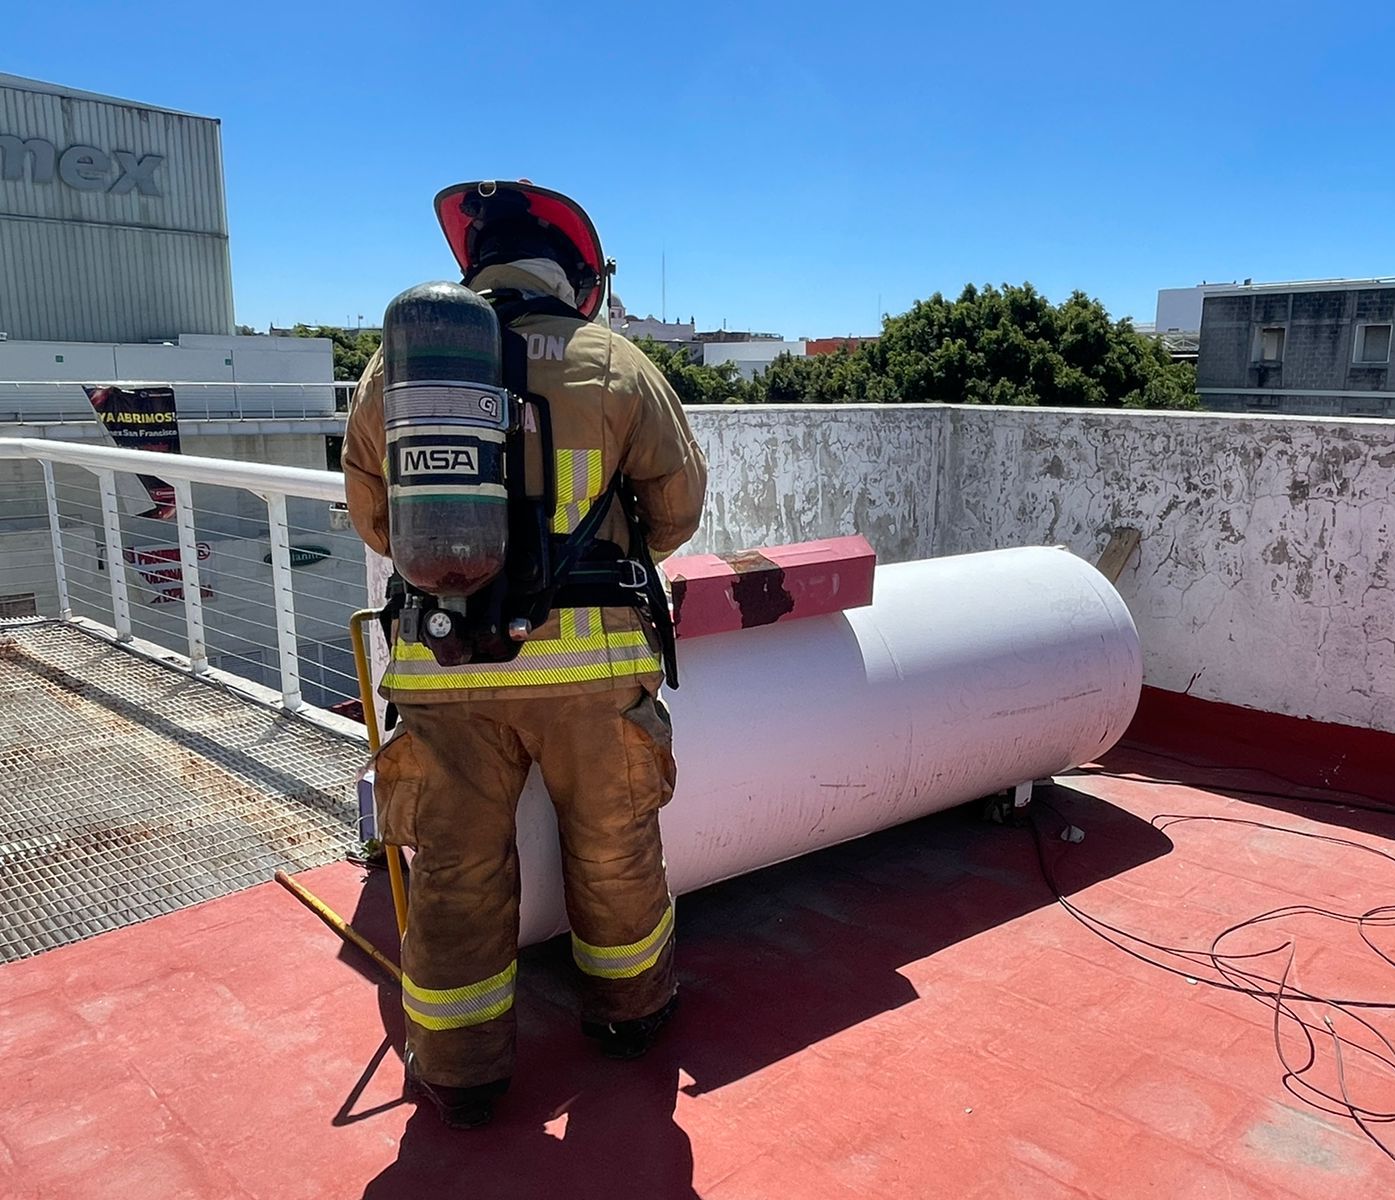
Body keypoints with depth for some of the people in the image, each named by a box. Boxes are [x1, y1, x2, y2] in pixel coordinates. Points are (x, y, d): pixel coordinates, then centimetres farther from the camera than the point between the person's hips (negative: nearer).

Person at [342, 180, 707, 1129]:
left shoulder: (395, 364, 2)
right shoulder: (615, 365, -4)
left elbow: (372, 513, 11)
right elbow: (678, 503, 4)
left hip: (443, 669, 2)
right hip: (588, 665, -1)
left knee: (457, 870, 15)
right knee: (614, 848, 19)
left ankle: (459, 1074, 29)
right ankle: (628, 1010, 40)